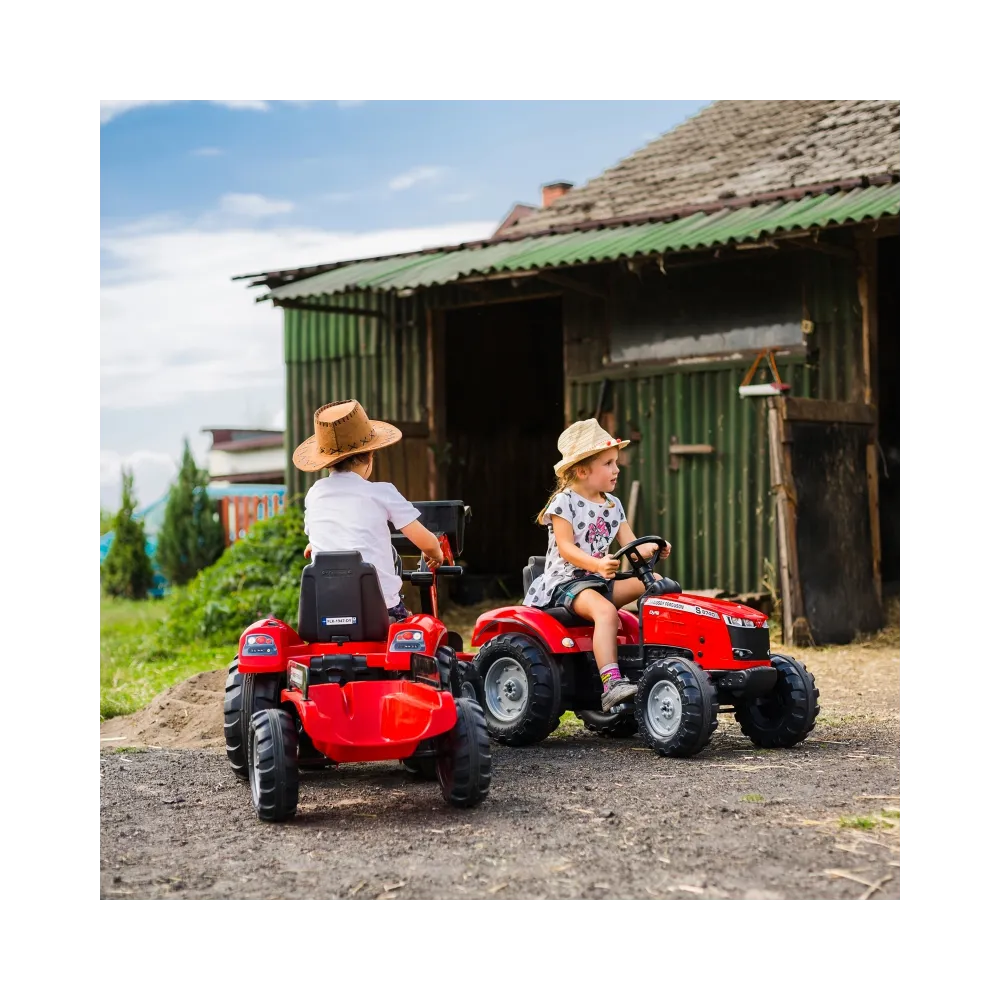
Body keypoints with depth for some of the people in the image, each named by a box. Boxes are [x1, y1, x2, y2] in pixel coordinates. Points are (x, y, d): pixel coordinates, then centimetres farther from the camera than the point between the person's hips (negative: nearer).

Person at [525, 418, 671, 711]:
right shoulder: (564, 503, -7)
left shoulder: (612, 505, 14)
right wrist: (597, 564, -33)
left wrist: (652, 548, -16)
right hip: (566, 581, -8)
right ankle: (611, 684, -45)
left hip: (600, 579, 8)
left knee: (654, 581, -10)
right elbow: (566, 548, -16)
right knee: (605, 610, -36)